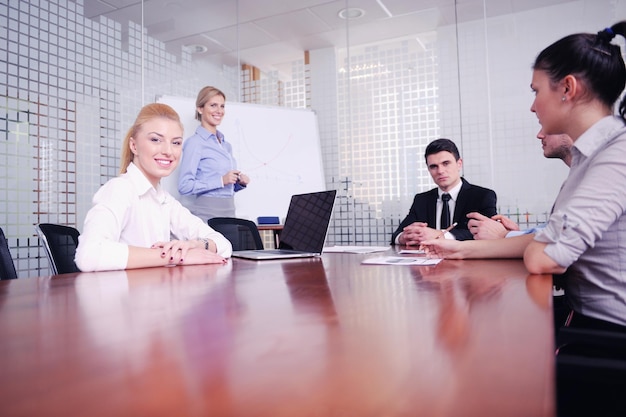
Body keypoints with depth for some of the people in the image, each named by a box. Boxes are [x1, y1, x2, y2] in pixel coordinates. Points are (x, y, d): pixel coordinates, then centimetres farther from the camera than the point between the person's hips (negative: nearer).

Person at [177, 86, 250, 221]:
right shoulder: (194, 142, -6)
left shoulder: (226, 144, 14)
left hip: (229, 211, 6)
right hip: (207, 213, -6)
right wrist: (221, 180, -18)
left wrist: (240, 183, 3)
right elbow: (184, 186, -15)